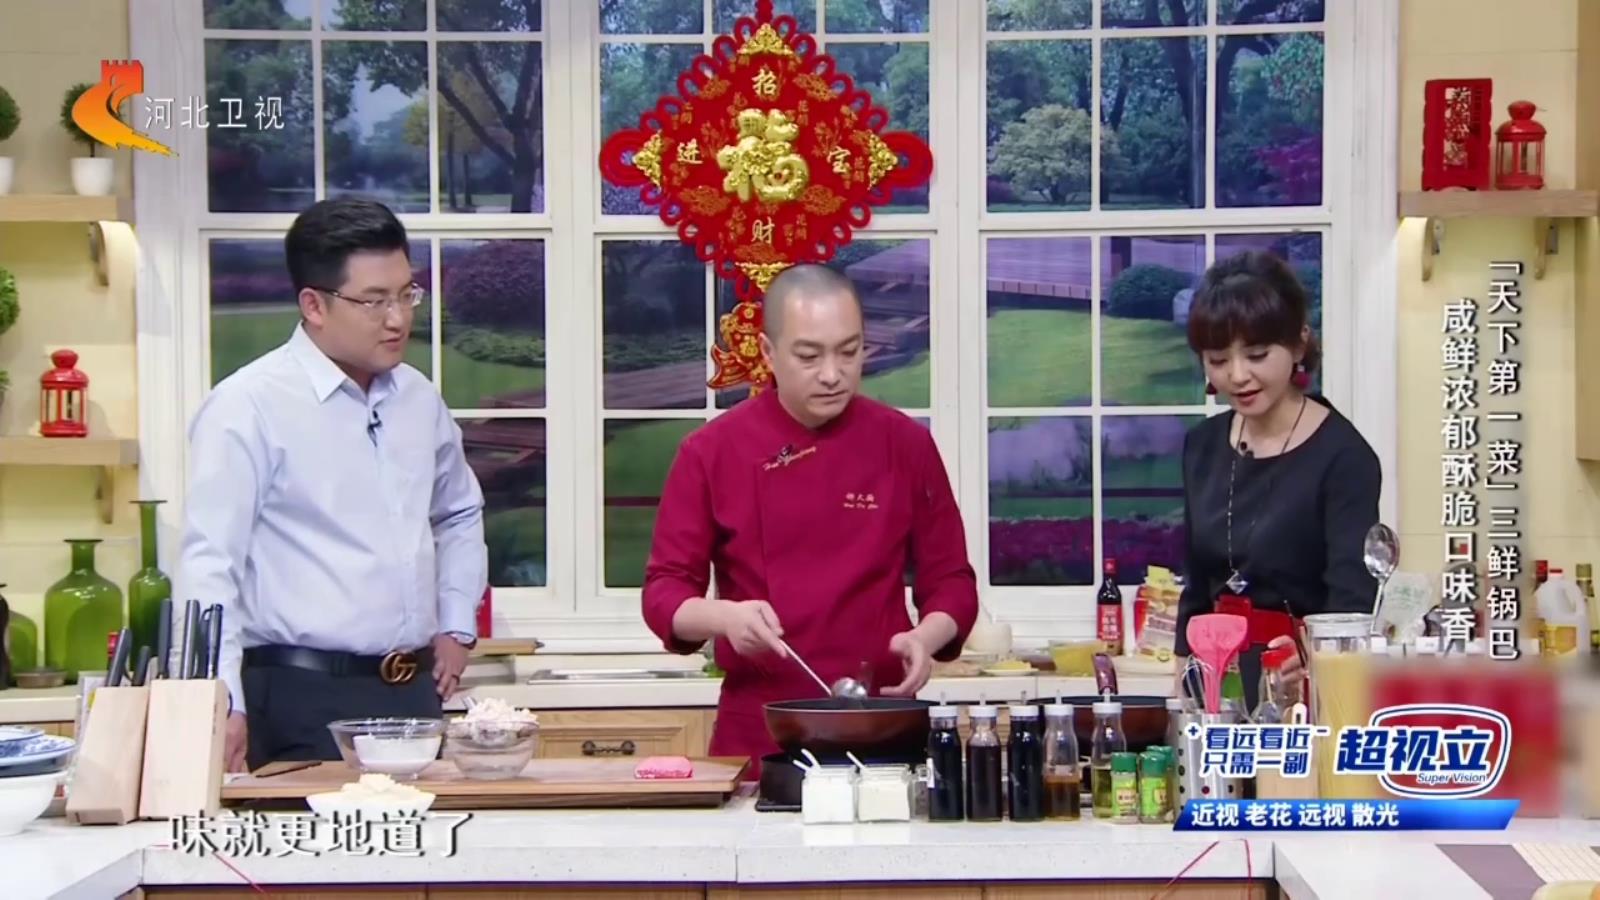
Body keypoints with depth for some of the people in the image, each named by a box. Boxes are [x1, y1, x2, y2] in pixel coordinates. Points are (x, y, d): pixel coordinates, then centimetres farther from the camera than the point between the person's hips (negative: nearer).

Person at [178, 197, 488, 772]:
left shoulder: (419, 399, 12)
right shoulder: (247, 406, -10)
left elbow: (459, 514, 29)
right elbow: (209, 565, -15)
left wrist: (457, 624, 18)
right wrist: (222, 706, -22)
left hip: (415, 692, 6)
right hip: (301, 702, -6)